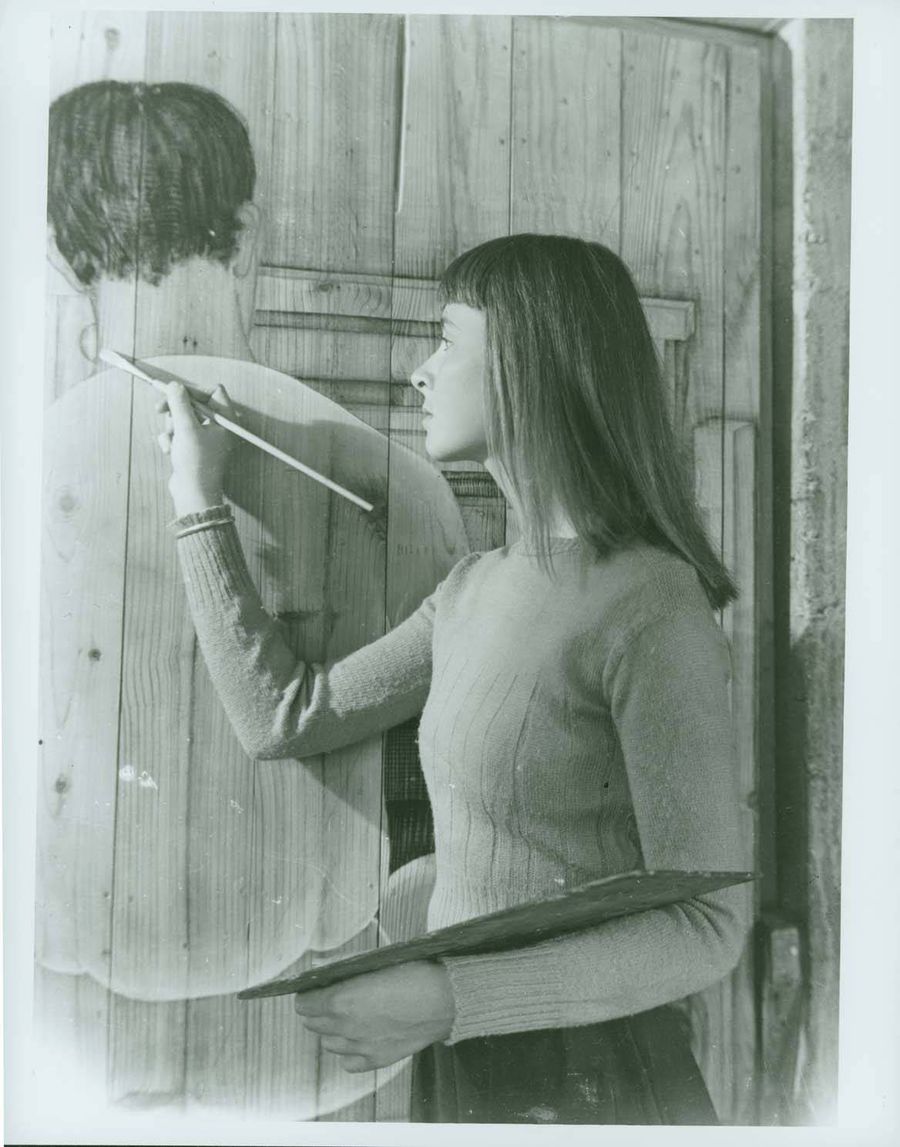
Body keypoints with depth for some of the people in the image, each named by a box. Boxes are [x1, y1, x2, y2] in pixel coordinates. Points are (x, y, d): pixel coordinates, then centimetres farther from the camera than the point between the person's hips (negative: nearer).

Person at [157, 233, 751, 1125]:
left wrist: (447, 998, -25)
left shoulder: (651, 606, -21)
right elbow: (285, 718, 6)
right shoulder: (475, 590, 2)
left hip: (598, 1085, -6)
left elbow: (707, 927, -18)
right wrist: (199, 502, 9)